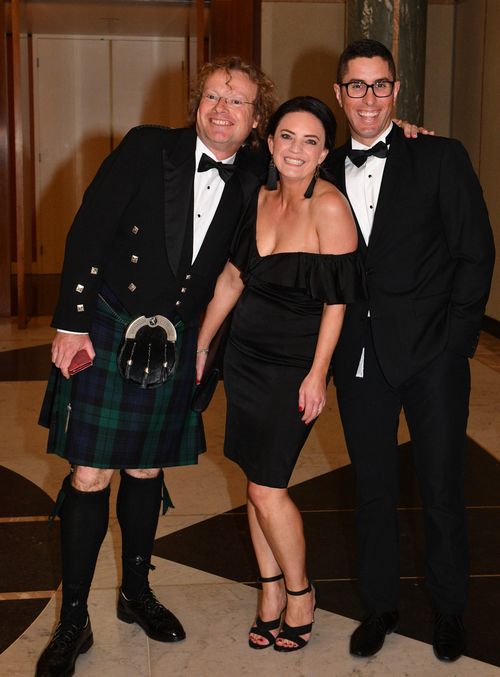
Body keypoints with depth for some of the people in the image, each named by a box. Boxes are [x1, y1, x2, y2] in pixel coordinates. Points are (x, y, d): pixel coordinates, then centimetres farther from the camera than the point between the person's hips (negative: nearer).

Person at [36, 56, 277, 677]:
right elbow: (88, 230, -11)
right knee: (89, 477, 0)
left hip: (176, 344, 3)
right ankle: (73, 620, 15)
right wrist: (72, 322, -13)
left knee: (145, 472, 15)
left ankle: (136, 592, 35)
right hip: (105, 332, -3)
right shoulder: (148, 147, -9)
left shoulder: (251, 187, 0)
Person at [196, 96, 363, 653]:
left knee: (267, 488, -4)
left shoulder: (329, 207, -16)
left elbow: (336, 301, -14)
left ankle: (299, 592, 19)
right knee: (256, 481, 10)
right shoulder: (259, 198, 4)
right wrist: (200, 345, 17)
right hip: (245, 353, 6)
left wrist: (317, 375, -14)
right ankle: (271, 591, 25)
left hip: (296, 361, -6)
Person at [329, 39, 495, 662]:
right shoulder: (326, 172, 9)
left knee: (441, 492, 7)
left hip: (432, 354, -3)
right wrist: (329, 347, 0)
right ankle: (379, 605, 31)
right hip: (359, 357, 3)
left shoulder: (441, 158, -1)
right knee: (373, 489, 13)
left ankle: (449, 610, 28)